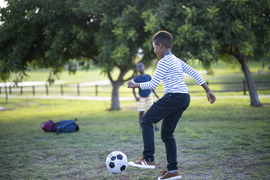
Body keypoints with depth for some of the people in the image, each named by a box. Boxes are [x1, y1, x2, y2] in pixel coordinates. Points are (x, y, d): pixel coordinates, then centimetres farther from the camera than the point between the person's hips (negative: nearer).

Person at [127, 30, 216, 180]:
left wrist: (135, 85, 4)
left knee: (146, 120, -1)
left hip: (174, 97, -9)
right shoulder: (177, 60, 20)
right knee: (167, 132, 12)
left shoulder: (164, 61, -7)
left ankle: (148, 159, -6)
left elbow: (153, 84, -10)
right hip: (184, 99, 9)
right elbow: (194, 74, 19)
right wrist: (208, 91, 21)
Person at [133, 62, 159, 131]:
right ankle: (141, 127, 12)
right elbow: (133, 89, -4)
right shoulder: (136, 78, -11)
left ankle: (155, 126, 1)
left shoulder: (148, 76, -6)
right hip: (141, 97, -1)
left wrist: (155, 94, 3)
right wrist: (135, 97, -15)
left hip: (149, 96, 1)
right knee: (141, 112, -3)